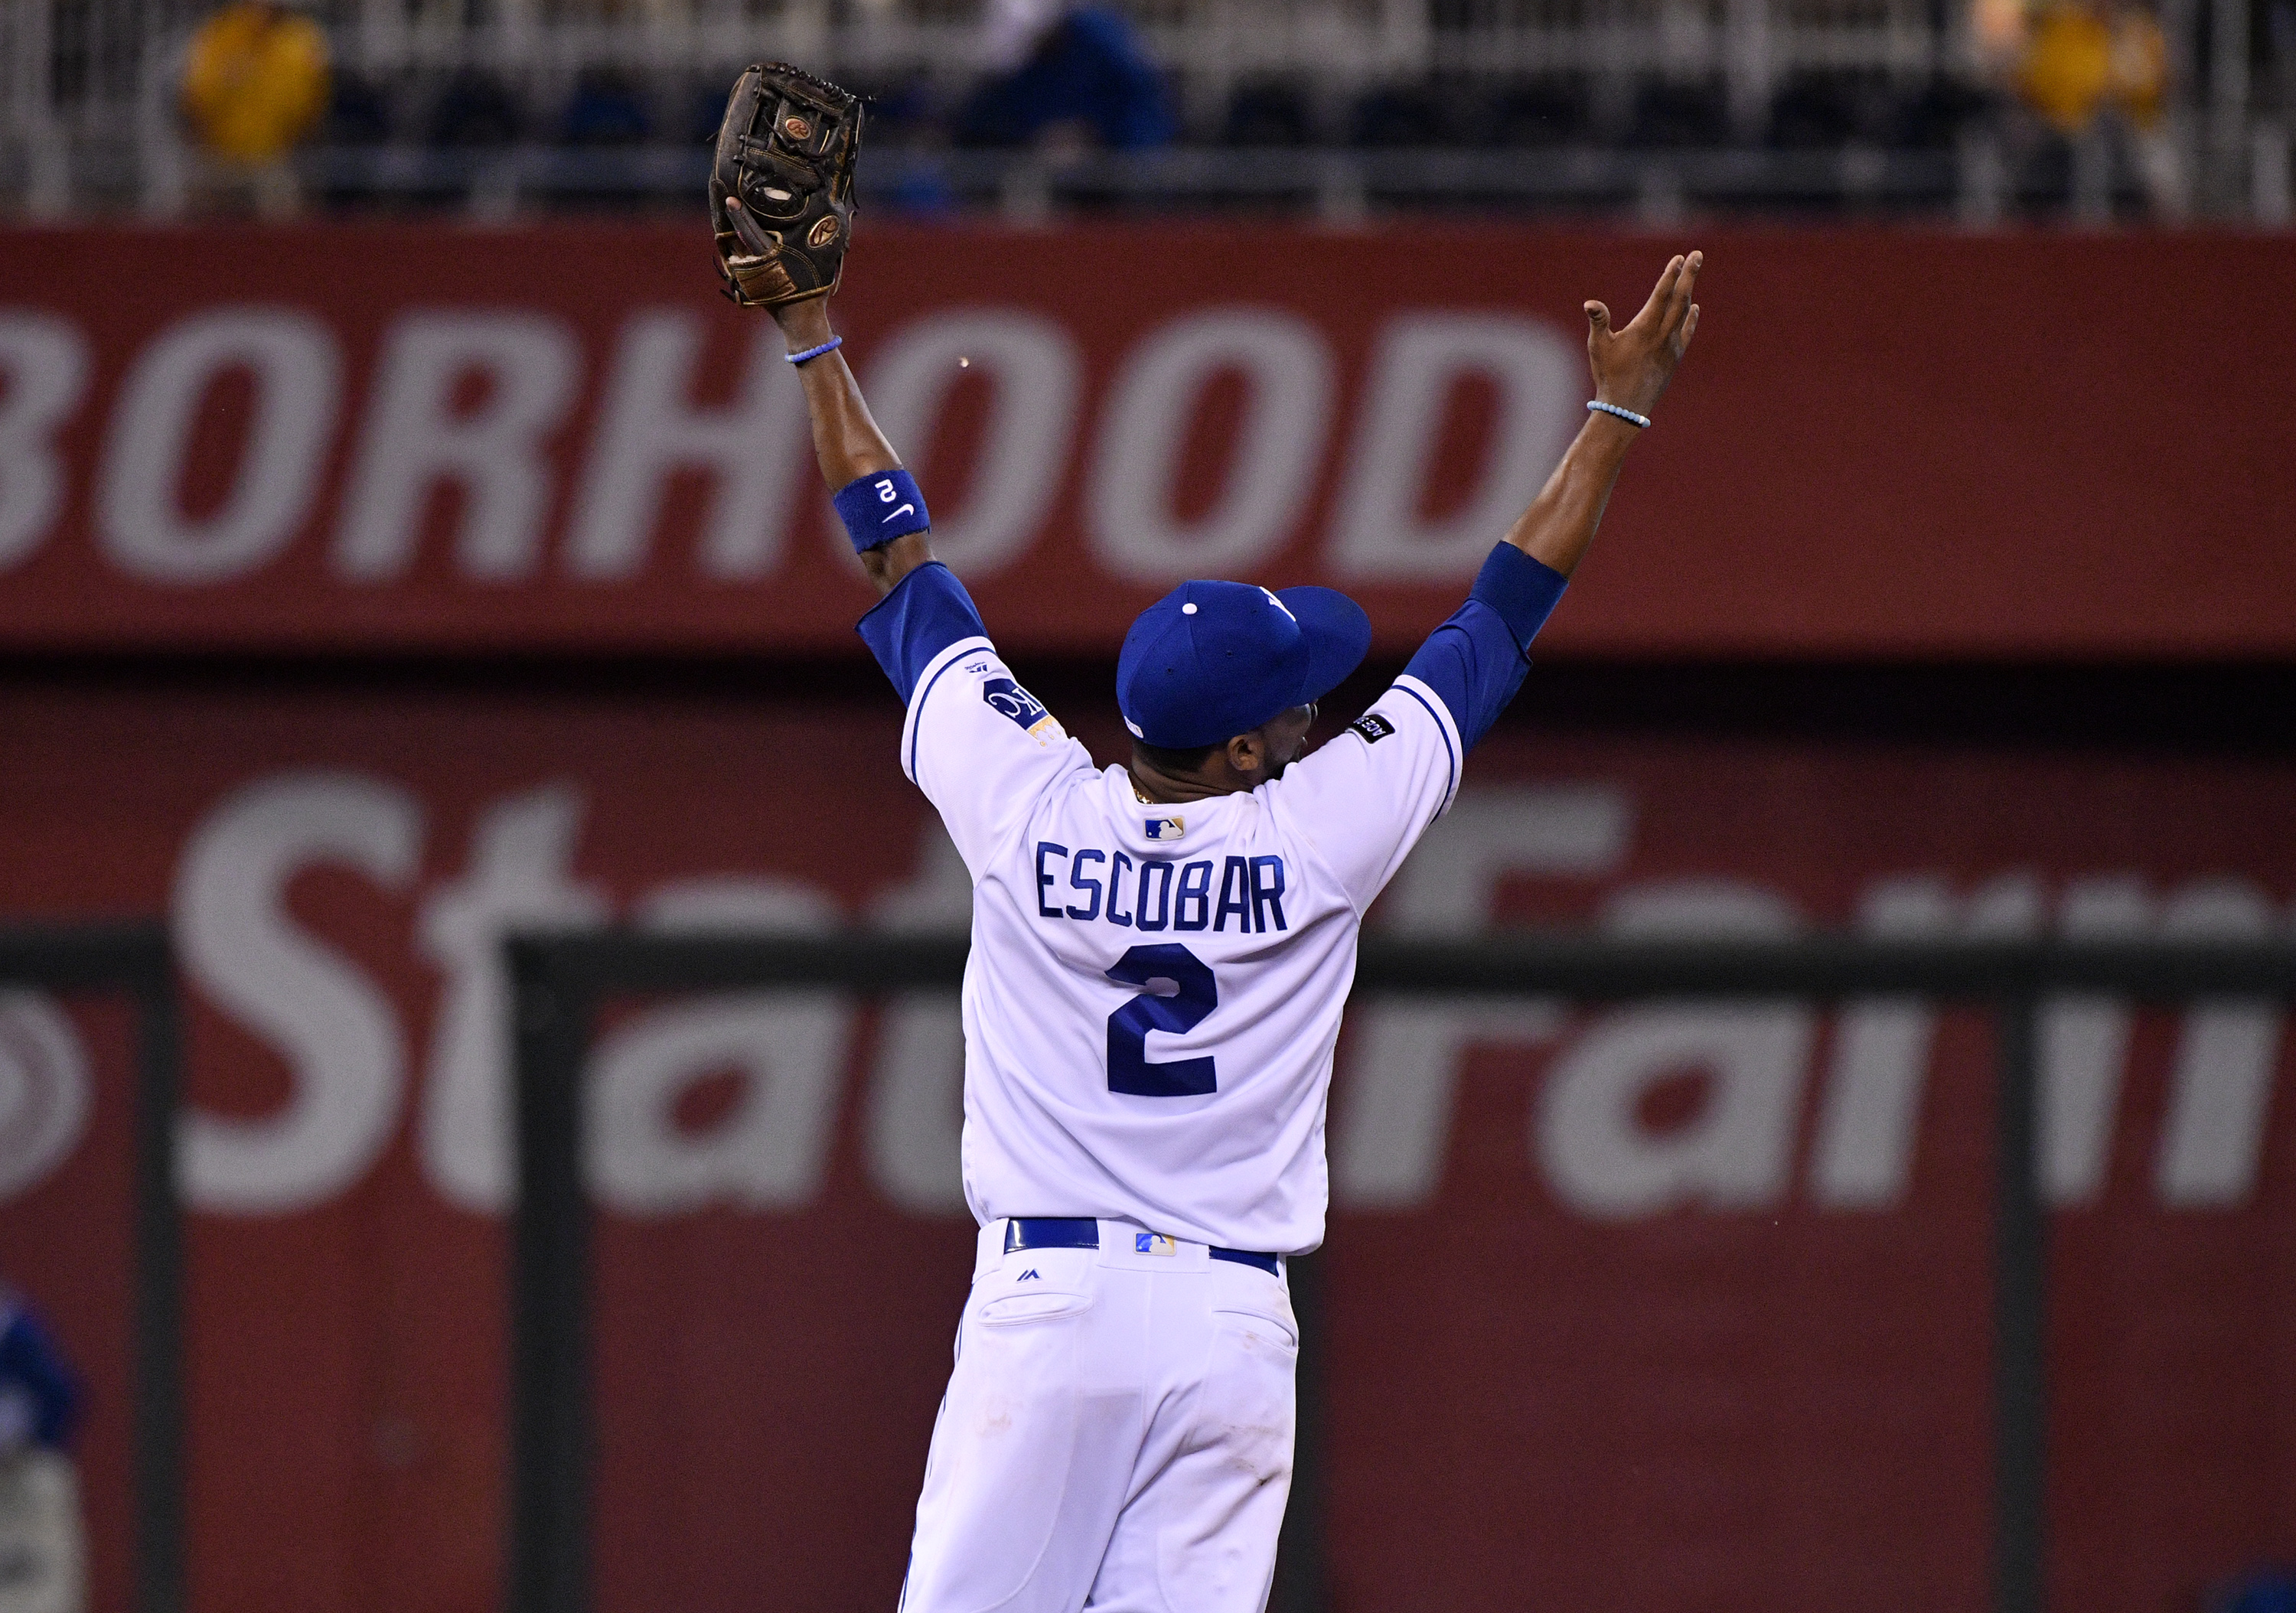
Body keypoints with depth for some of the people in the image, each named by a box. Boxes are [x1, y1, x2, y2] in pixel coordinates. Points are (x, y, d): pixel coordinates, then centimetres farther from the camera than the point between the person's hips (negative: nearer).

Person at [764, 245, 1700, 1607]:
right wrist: (1622, 409, 16)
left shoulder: (1024, 805, -1)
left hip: (1042, 1297, 1)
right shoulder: (1323, 833, -3)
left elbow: (899, 561, 10)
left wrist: (816, 345, 20)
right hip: (1230, 1325, -1)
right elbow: (1501, 621, 7)